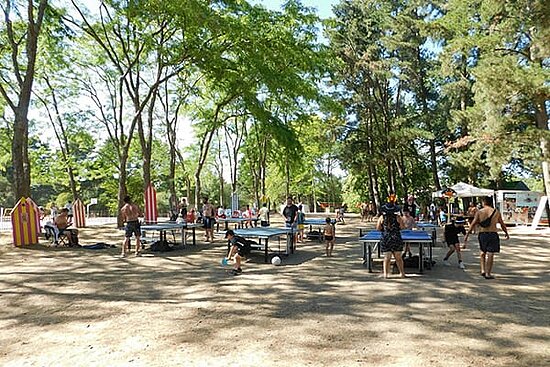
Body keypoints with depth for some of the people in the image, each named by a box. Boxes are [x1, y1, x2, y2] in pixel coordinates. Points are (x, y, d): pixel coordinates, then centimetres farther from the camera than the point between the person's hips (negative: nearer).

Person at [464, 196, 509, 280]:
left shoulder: (479, 212, -2)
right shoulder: (496, 212, 1)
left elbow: (473, 224, -5)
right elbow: (502, 224, 10)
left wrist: (467, 235, -1)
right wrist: (506, 233, 27)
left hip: (482, 234, 1)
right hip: (493, 234, -1)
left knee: (482, 252, 19)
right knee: (490, 254, 3)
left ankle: (483, 270, 14)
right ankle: (488, 274, 6)